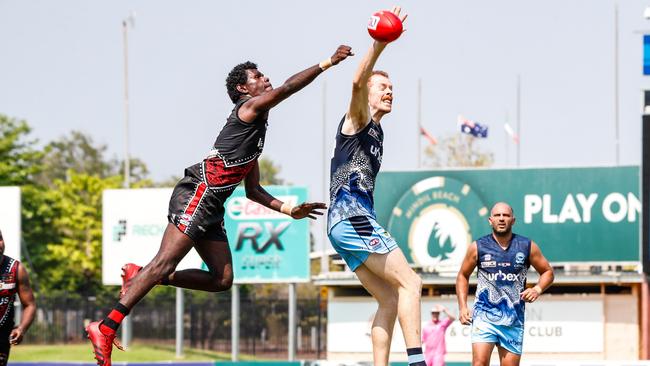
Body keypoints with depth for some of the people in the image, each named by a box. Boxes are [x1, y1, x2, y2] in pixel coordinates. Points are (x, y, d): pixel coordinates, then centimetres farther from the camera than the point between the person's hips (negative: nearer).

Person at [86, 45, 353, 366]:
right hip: (196, 195, -10)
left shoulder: (255, 132, 29)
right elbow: (288, 87, -12)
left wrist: (288, 209, 24)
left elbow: (253, 190, 33)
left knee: (222, 279, 3)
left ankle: (139, 277, 6)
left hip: (210, 209, 10)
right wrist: (328, 63, -7)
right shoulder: (249, 108, 3)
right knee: (165, 262, -19)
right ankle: (106, 328, -23)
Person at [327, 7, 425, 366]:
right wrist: (378, 45, -36)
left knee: (390, 300, 5)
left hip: (346, 225, 9)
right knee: (409, 282, -14)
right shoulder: (357, 119, 0)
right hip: (350, 216, -9)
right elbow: (358, 82, -22)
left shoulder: (375, 131, 26)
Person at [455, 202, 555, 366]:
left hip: (513, 320, 2)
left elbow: (548, 272, 13)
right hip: (484, 314, -2)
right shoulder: (478, 247, 1)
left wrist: (537, 289, -8)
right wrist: (463, 308, 2)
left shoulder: (527, 247, 3)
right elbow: (463, 276, 13)